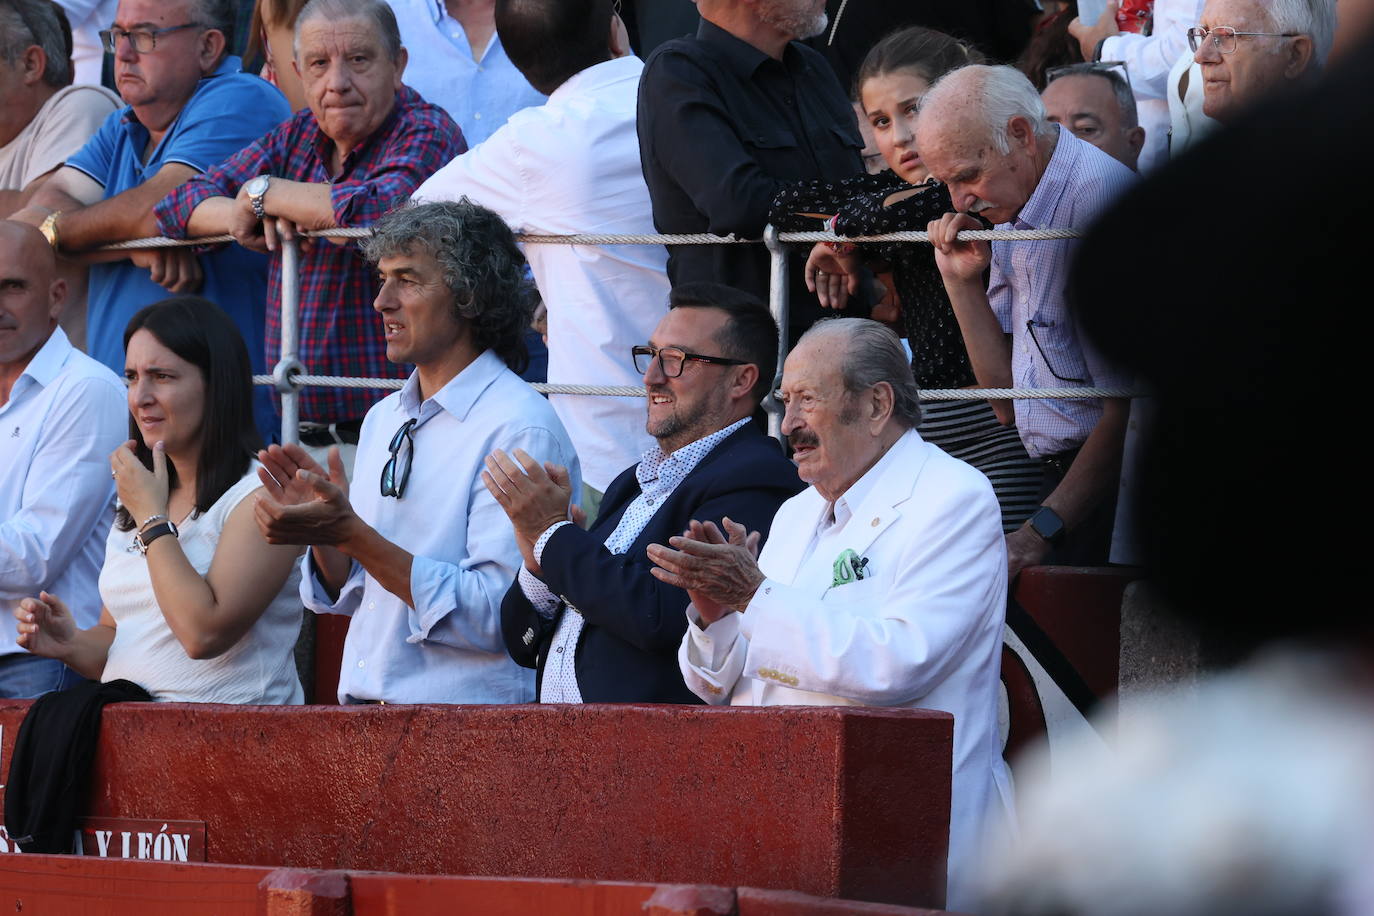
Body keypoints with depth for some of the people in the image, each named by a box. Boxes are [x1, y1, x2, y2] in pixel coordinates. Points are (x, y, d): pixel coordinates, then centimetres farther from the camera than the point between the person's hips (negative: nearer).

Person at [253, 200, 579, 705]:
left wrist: (352, 535, -17)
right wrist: (321, 530, 2)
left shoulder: (522, 430, -8)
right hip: (362, 708, 7)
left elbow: (499, 616, -16)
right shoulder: (382, 419, 16)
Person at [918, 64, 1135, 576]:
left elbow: (1130, 404, -17)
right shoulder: (1008, 210, 14)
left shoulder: (1098, 198, -14)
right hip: (1058, 477, 8)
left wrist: (1041, 533, -18)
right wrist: (962, 283, 6)